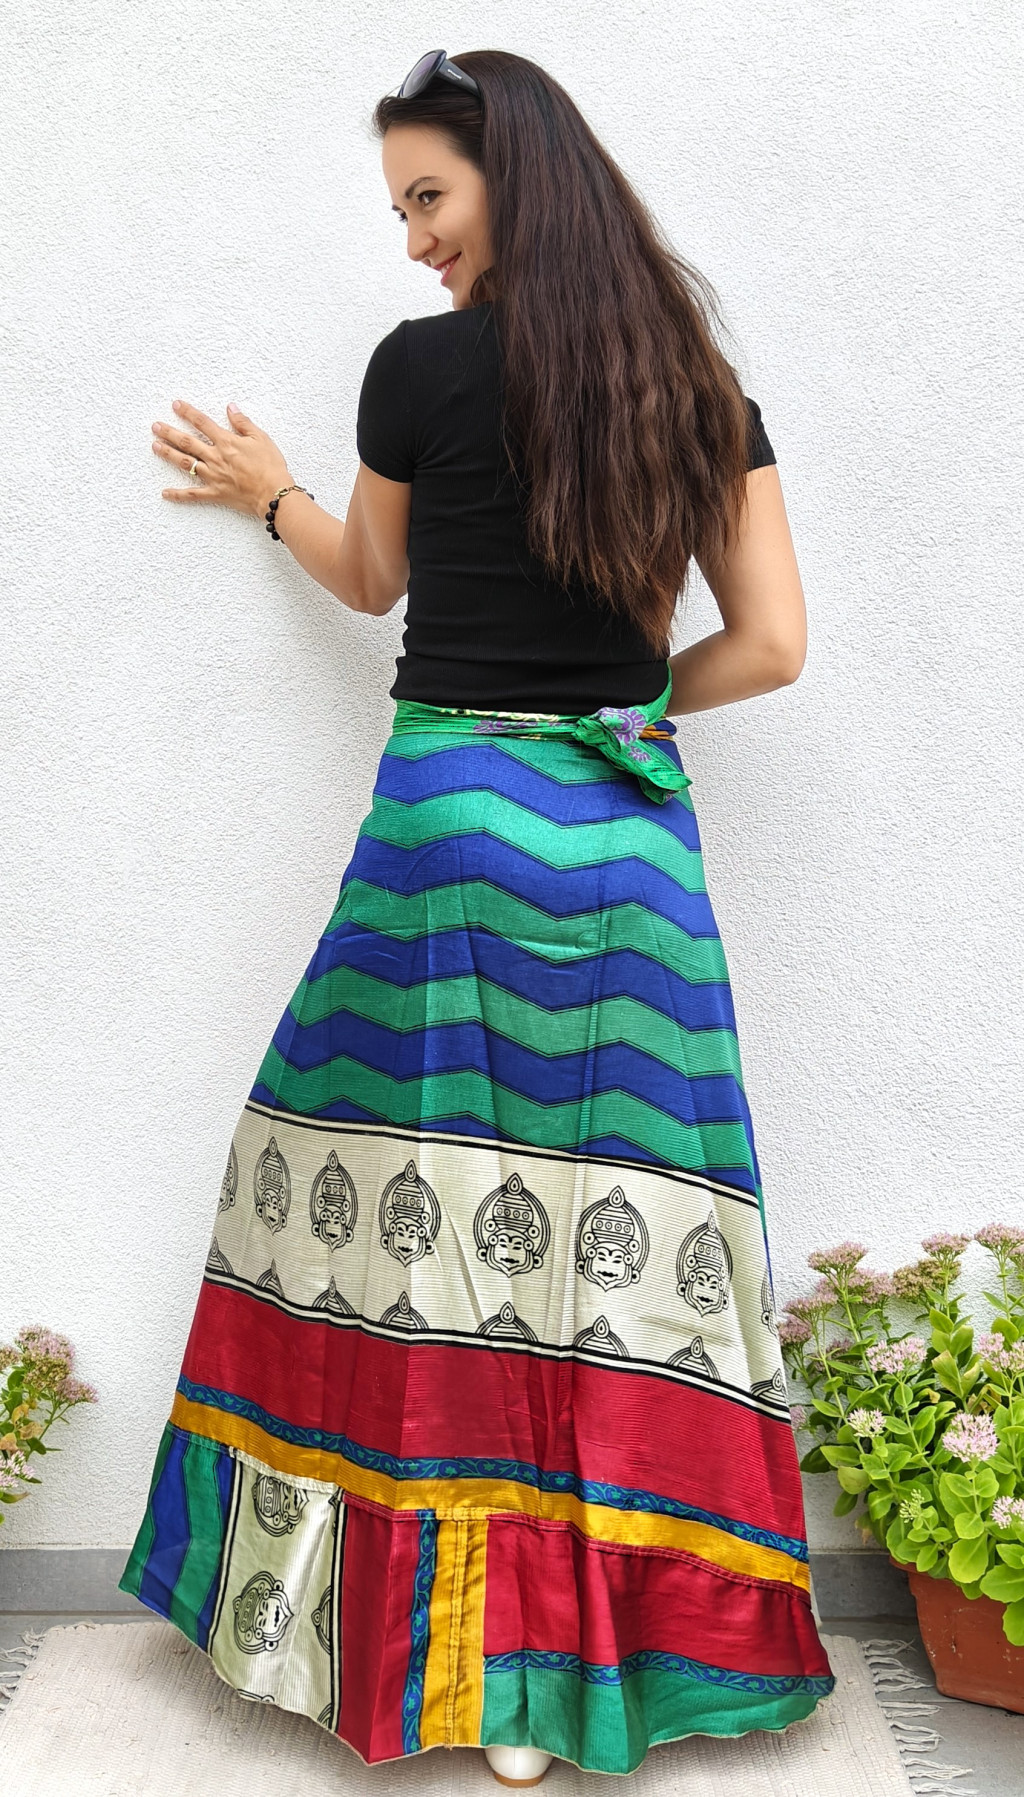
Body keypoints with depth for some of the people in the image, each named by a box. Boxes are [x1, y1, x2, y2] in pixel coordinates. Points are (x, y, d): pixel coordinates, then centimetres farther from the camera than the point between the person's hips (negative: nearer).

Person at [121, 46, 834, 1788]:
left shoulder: (421, 363, -1)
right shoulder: (703, 389, 10)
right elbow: (771, 644, 6)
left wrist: (268, 488, 32)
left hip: (453, 813, -4)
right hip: (632, 830, 4)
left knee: (424, 1212, 5)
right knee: (616, 1222, 8)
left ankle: (450, 1646, 18)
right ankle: (612, 1631, 22)